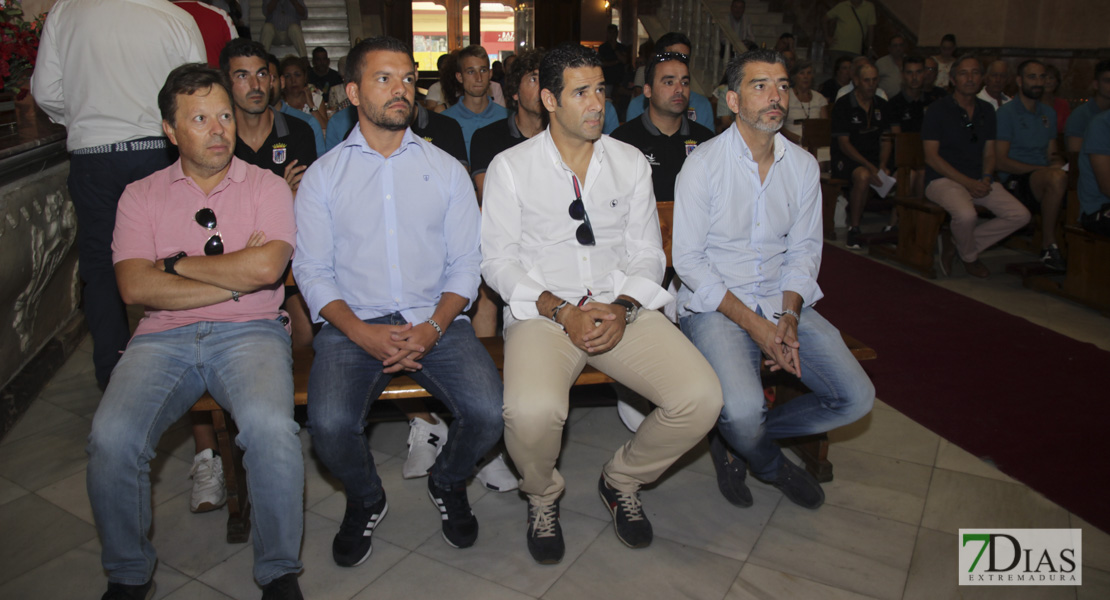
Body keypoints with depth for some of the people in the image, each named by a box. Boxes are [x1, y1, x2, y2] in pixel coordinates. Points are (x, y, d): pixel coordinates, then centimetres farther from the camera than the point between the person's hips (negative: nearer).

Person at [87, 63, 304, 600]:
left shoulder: (267, 187, 9)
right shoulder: (141, 195, 13)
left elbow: (266, 267, -10)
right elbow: (136, 288, -3)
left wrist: (178, 263, -1)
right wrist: (237, 278, -6)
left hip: (250, 333, -2)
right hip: (164, 337, 2)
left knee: (270, 426, -31)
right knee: (112, 436, -24)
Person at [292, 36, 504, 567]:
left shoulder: (446, 169, 12)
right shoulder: (323, 175, 9)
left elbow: (466, 263, 6)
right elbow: (312, 271, 3)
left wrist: (434, 327, -11)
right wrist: (361, 333, -14)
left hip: (435, 322, 1)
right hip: (353, 325, 0)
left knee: (488, 412, -23)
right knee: (329, 425, -27)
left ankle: (447, 484, 14)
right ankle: (365, 500, 10)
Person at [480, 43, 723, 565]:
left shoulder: (630, 162, 11)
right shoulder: (510, 167, 2)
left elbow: (648, 253, 9)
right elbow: (497, 260, -2)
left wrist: (623, 309, -11)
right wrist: (562, 312, -15)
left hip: (623, 309, 3)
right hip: (542, 311, -3)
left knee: (701, 398, -19)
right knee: (531, 411, -33)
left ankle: (623, 481, 12)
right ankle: (542, 496, 5)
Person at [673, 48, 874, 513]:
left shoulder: (803, 166, 6)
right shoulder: (703, 165, -9)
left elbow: (804, 248, 9)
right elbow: (688, 260, -11)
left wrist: (789, 315, -9)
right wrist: (752, 323, -17)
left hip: (783, 303, 6)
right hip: (714, 305, -5)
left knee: (856, 397, -9)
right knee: (743, 409, -29)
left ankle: (737, 438, 11)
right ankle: (771, 466, 11)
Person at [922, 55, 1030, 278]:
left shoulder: (986, 110, 14)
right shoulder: (938, 110, -4)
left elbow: (989, 153, 16)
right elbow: (931, 156, -10)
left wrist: (986, 179, -6)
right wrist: (967, 182, -16)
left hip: (978, 180, 6)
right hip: (943, 179, -6)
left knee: (1020, 215, -11)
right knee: (966, 215, -35)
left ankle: (956, 245, -1)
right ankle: (970, 258, -1)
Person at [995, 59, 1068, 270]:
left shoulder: (1048, 113, 21)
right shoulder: (1007, 112, -1)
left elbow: (1052, 153, 23)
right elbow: (1000, 161, -9)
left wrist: (1058, 163, -3)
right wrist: (1046, 170, -15)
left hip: (1044, 181, 6)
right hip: (1015, 181, -6)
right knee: (1057, 178, -36)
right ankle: (1048, 246, -23)